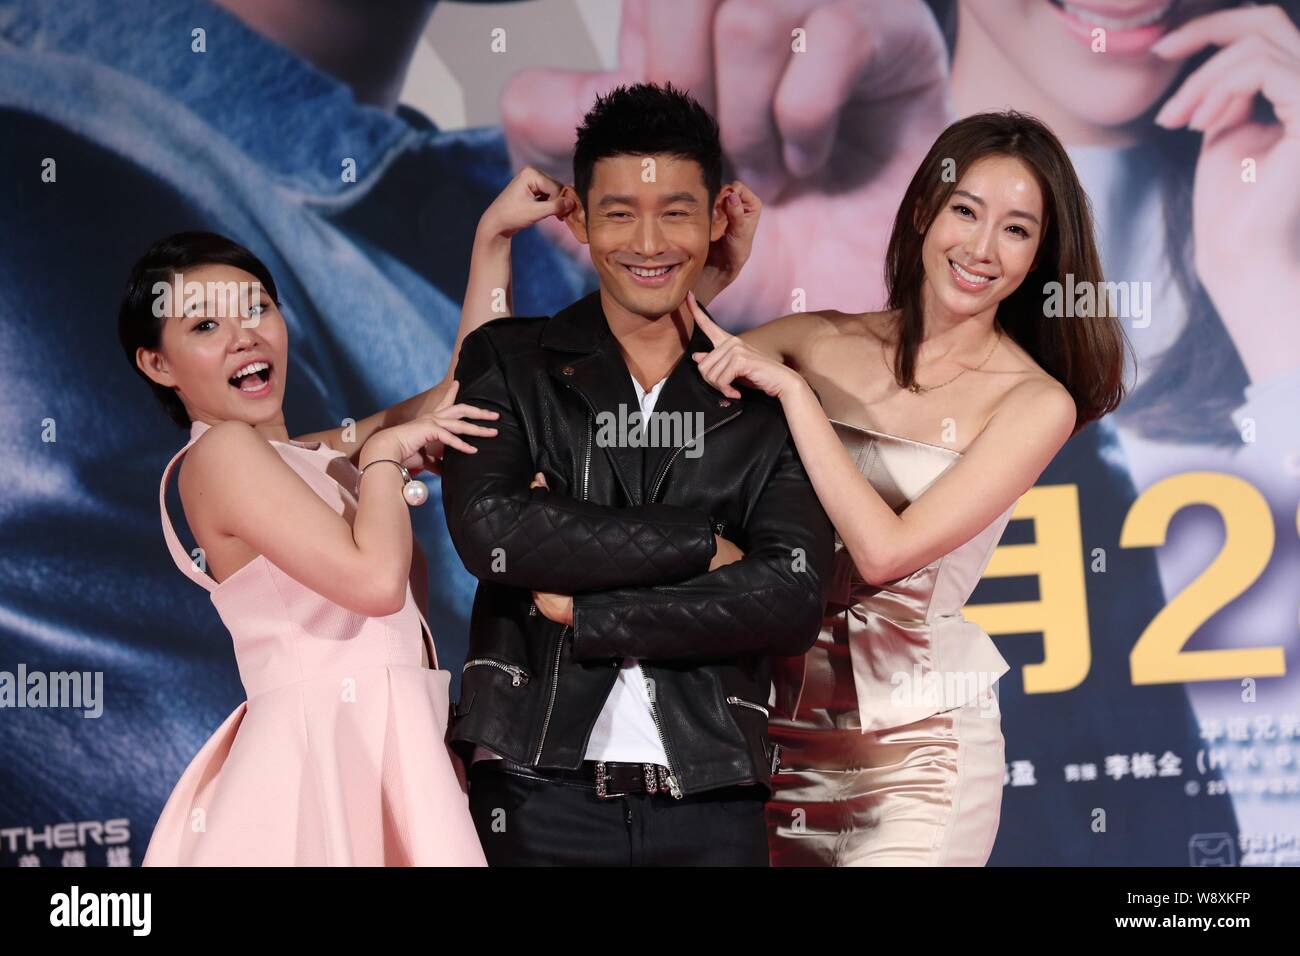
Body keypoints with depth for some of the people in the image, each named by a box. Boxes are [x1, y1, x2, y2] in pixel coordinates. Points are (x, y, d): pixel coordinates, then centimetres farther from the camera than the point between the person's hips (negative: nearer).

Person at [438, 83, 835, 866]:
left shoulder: (767, 400, 5)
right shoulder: (507, 362, 5)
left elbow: (792, 602, -7)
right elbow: (490, 532, -12)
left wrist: (581, 612, -10)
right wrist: (700, 543, -10)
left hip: (712, 806, 1)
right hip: (540, 798, -1)